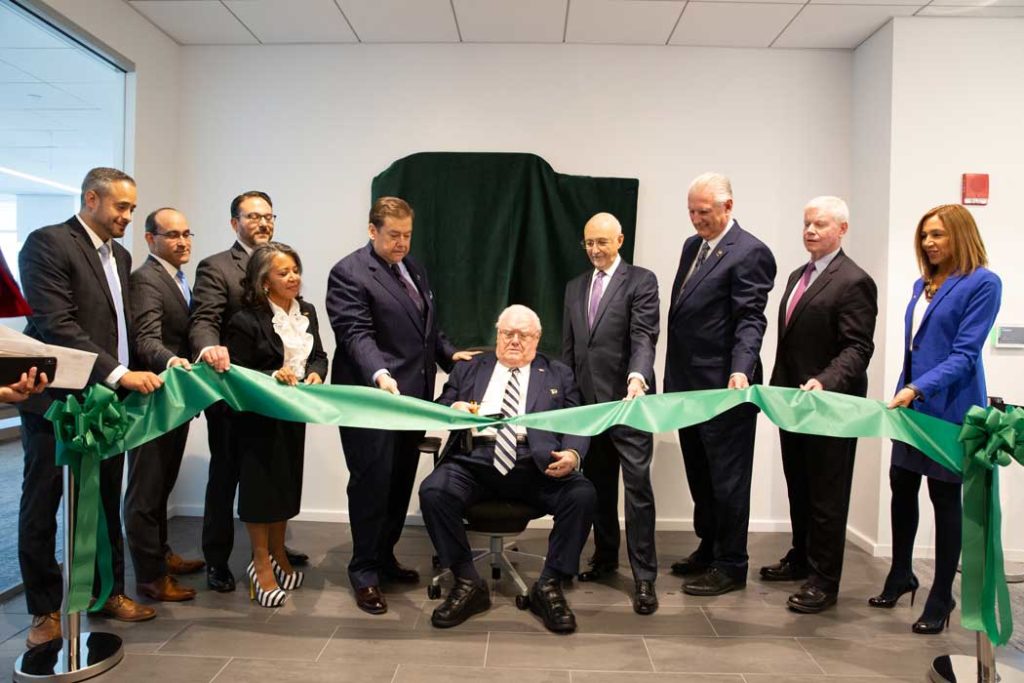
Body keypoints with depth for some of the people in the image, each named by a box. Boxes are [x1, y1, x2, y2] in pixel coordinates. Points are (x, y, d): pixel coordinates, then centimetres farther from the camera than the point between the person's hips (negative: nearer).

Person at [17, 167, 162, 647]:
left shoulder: (120, 256, 14)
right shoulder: (47, 243, -10)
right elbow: (56, 326, -20)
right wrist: (118, 372, -24)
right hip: (55, 399, -6)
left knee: (106, 502, 14)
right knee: (41, 508, 8)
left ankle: (109, 591, 28)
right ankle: (45, 610, 21)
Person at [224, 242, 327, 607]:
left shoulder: (306, 311, 3)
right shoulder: (246, 321, -17)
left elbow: (319, 355, 7)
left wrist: (315, 373, -14)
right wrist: (274, 376, -29)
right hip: (258, 417, -6)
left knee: (288, 482, 15)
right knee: (261, 484, 2)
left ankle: (277, 553, 34)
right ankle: (261, 564, 18)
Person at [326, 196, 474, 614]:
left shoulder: (414, 269, 17)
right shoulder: (349, 273, -9)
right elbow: (356, 334, -19)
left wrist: (449, 354, 10)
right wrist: (380, 374, -33)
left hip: (414, 395, 8)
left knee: (401, 483, 13)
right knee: (372, 483, -1)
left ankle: (384, 557, 29)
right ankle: (364, 572, 13)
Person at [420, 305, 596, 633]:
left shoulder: (559, 374, 20)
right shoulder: (469, 368, 22)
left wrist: (572, 454, -12)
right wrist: (453, 409, -7)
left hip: (537, 464, 0)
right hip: (476, 458, 1)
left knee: (583, 495, -27)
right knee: (433, 491, -27)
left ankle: (549, 586, -7)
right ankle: (468, 583, -7)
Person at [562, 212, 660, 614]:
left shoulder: (641, 281, -2)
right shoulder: (575, 287, 15)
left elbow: (644, 336, -16)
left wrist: (638, 377, -33)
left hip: (627, 401, -6)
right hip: (588, 401, 6)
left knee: (637, 486, -5)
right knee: (598, 486, 14)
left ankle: (644, 576, 2)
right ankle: (605, 557, 29)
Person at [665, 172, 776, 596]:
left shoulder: (749, 252, -11)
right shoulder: (692, 246, 15)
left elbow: (751, 320, -18)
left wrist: (741, 371, -32)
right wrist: (673, 375, 14)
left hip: (723, 386, -8)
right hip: (688, 384, 9)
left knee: (727, 478, 4)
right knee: (700, 476, 19)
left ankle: (731, 566, 17)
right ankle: (708, 549, 34)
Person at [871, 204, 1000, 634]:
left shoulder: (982, 284, -9)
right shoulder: (923, 284, 12)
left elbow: (965, 354, -16)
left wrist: (918, 389, -25)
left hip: (948, 408, -6)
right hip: (911, 404, 6)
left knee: (945, 497, 4)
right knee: (902, 488, 11)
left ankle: (941, 598, 19)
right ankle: (900, 577, 29)